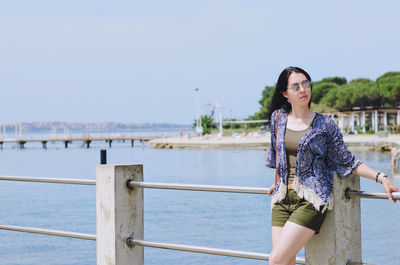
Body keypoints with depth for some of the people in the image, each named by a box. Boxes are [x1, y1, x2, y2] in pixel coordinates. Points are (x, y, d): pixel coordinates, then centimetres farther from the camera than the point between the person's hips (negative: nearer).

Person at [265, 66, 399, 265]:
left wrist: (380, 177, -5)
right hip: (283, 199, 4)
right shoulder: (278, 118, 8)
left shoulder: (324, 125, -1)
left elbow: (346, 161, 4)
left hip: (312, 200, -4)